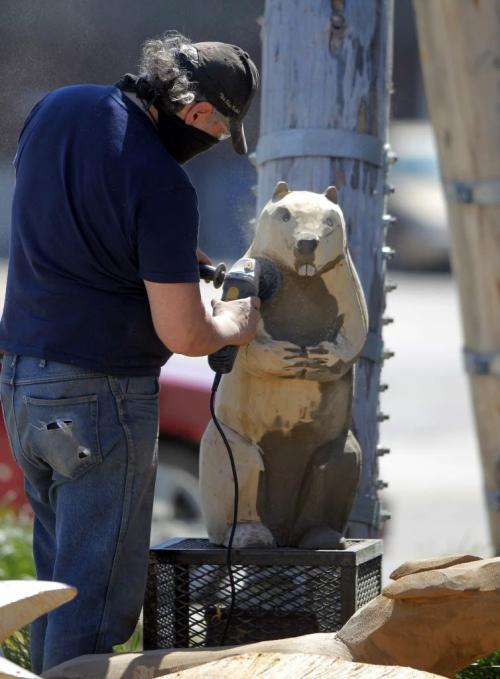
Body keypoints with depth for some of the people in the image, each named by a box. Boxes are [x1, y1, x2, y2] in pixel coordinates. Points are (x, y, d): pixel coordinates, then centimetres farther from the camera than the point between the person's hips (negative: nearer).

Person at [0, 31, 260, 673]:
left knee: (58, 577, 16)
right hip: (102, 395, -8)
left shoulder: (55, 108, 3)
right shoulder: (162, 185, -19)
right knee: (99, 595, -1)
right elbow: (183, 336, -17)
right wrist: (235, 325, 5)